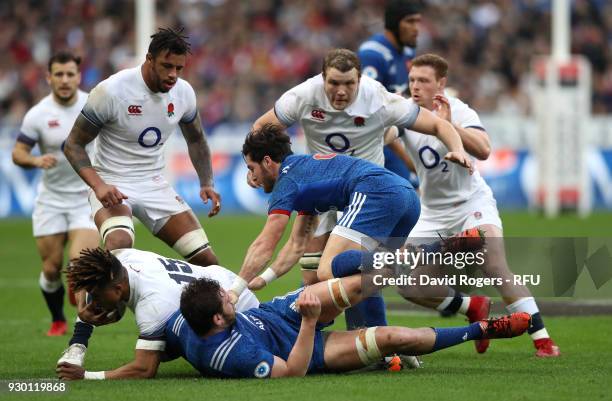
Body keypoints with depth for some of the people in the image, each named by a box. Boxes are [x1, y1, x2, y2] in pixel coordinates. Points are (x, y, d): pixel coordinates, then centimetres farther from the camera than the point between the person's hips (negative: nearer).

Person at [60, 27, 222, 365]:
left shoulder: (183, 93, -2)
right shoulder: (113, 90, -19)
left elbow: (195, 139, 18)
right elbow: (73, 144, -13)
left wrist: (206, 182, 3)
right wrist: (98, 185, -27)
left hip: (155, 185, 6)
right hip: (112, 186, -6)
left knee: (206, 260, -4)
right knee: (119, 244, -36)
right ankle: (78, 344, -34)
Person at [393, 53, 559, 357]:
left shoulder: (458, 112, -18)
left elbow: (483, 150, -34)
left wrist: (449, 125, -47)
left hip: (472, 203, -5)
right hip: (432, 212, 5)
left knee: (494, 266, -25)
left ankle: (542, 339, -21)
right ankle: (475, 308, 16)